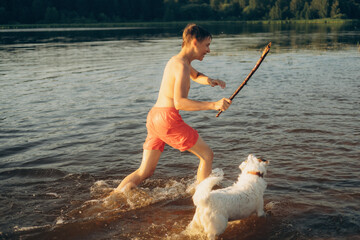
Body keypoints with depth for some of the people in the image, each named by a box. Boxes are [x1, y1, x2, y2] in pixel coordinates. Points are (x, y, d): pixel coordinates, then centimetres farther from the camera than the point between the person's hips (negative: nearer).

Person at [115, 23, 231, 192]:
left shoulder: (176, 60, 19)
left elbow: (196, 76, 38)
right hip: (167, 118, -9)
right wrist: (213, 105, -30)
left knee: (144, 172, 12)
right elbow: (179, 102, -23)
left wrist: (209, 80, 15)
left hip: (153, 116, 9)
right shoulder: (182, 65, -12)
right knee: (207, 155, 5)